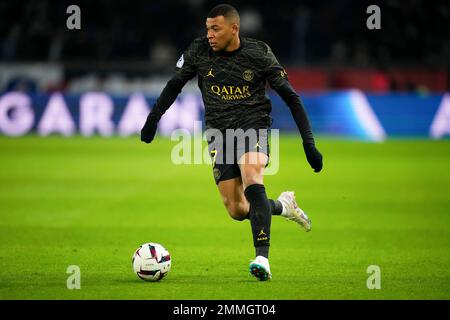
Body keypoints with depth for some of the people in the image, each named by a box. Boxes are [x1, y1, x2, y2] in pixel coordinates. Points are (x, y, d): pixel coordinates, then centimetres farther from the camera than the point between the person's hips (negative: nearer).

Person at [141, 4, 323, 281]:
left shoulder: (259, 54, -9)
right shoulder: (199, 51, -2)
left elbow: (291, 97, -3)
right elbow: (175, 84, 15)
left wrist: (309, 144, -7)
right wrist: (153, 118, 11)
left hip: (254, 125, -3)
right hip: (220, 134, 4)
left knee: (251, 179, -32)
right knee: (237, 210, -2)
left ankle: (262, 258, -36)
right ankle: (283, 206, 31)